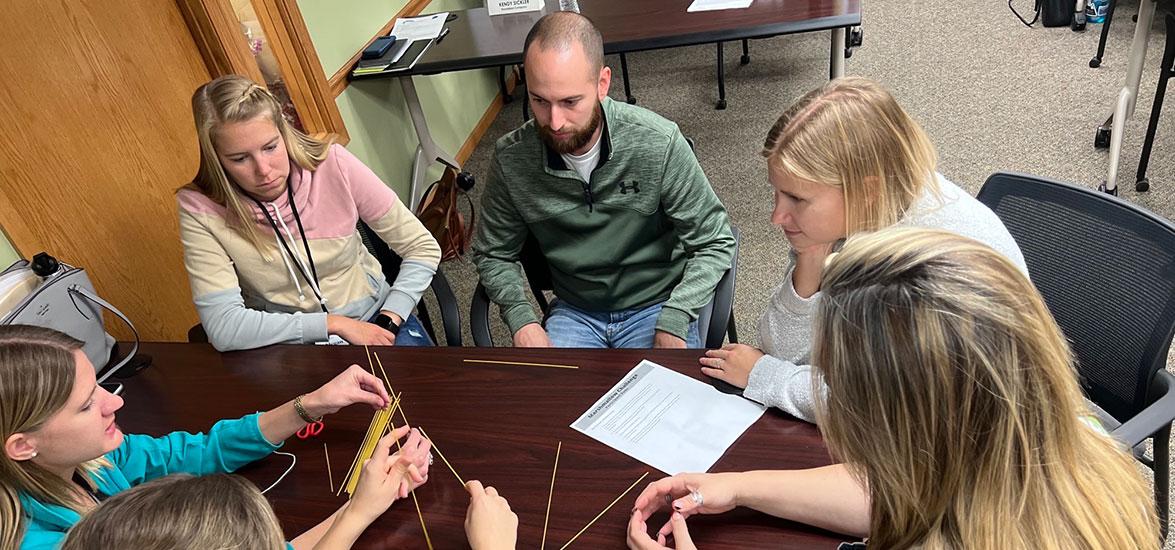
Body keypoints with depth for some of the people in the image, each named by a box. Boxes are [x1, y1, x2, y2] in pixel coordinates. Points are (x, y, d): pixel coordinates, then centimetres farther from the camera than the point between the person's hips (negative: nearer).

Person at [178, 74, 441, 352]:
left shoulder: (332, 165, -13)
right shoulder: (200, 209, -14)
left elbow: (424, 248, -6)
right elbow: (223, 328, -19)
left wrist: (388, 323, -16)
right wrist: (333, 324, -20)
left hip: (370, 319, 1)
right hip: (288, 344, 0)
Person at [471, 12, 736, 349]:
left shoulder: (658, 143, -19)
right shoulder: (511, 159, -12)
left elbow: (715, 243, -9)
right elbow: (493, 254, 4)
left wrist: (673, 323, -21)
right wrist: (522, 321, -13)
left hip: (656, 306, -1)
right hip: (574, 311, 2)